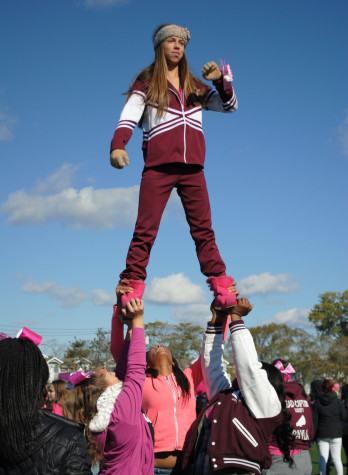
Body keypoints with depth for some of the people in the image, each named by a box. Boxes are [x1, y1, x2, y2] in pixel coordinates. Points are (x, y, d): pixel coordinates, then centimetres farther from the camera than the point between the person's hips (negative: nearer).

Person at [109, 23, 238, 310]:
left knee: (203, 228, 1)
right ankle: (132, 286, -2)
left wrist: (220, 81, 1)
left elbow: (229, 107, 20)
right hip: (158, 167, -3)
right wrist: (118, 145, -23)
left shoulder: (194, 87, 21)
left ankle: (220, 281, 4)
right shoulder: (146, 83, 11)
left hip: (192, 168, 3)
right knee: (146, 230, -6)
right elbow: (130, 114, -4)